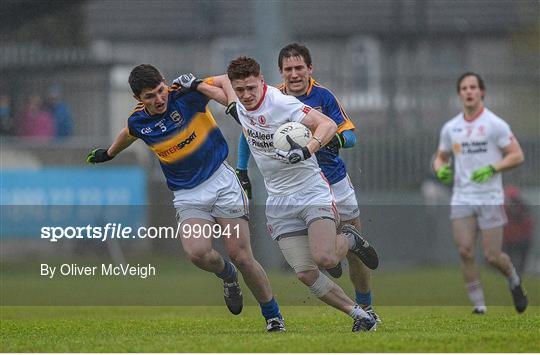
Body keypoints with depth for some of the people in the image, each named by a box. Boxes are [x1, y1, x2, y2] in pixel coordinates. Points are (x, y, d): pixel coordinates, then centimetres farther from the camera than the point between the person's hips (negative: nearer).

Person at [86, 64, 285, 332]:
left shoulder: (184, 96, -14)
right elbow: (128, 134, 25)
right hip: (187, 196, 3)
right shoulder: (138, 122, -1)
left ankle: (273, 317, 9)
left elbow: (228, 81, -12)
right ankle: (227, 275, 13)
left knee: (241, 256, -9)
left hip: (220, 180, -3)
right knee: (197, 253, -23)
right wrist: (108, 154, 43)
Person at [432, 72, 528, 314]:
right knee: (465, 252, -8)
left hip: (490, 200, -4)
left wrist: (492, 169, -20)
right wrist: (440, 170, -3)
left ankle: (514, 282, 27)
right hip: (461, 200, 4)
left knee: (492, 256, -5)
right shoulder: (450, 128, 9)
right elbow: (441, 157, 21)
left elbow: (517, 156, -6)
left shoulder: (495, 124, -5)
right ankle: (479, 306, 1)